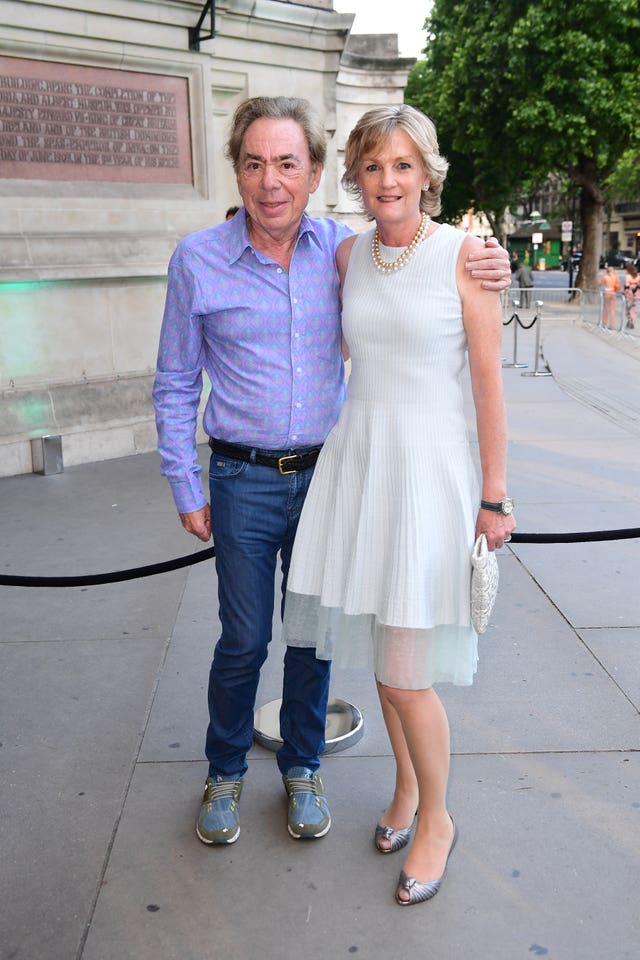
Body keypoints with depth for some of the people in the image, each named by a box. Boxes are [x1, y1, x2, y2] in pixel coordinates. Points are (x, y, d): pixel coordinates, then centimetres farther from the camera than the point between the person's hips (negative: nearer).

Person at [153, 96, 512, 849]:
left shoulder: (343, 248, -1)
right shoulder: (197, 259, -6)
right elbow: (174, 386, 1)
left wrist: (483, 271, -10)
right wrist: (186, 490, -2)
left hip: (326, 473, 2)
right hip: (244, 481, -2)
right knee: (244, 640, 7)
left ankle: (301, 767, 36)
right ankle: (225, 772, 33)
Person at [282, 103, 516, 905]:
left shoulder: (464, 252, -7)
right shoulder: (348, 254, 7)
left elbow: (489, 382, -7)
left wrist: (494, 498, -7)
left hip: (427, 466, -5)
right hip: (353, 456, 5)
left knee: (406, 674, -2)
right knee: (381, 649, 15)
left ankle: (436, 816, 25)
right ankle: (406, 784, 40)